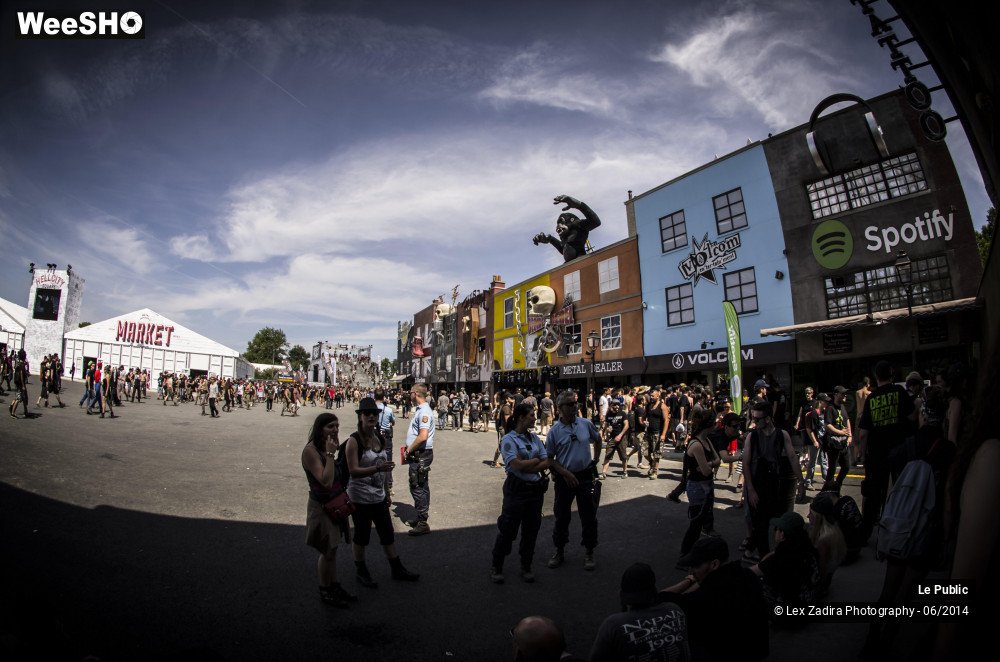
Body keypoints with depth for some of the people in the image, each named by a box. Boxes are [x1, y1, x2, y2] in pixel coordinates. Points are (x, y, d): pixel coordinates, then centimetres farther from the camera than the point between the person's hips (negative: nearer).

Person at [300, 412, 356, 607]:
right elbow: (326, 481, -30)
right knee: (327, 552, 7)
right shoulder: (311, 450, -23)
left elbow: (338, 476, 6)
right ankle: (325, 592, 26)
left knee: (332, 549, 19)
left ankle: (334, 587, 34)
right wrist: (330, 454, -29)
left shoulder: (328, 447, 3)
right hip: (321, 506, -8)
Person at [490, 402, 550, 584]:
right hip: (516, 489, -6)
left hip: (536, 489, 6)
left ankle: (526, 567, 29)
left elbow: (546, 463, 1)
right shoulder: (509, 439, -11)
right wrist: (537, 460, -9)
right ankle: (496, 567, 21)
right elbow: (517, 465, -22)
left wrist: (527, 465, -14)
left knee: (531, 529, 13)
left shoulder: (534, 437, 7)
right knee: (508, 529, 4)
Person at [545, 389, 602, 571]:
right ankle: (559, 551, 28)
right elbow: (549, 458, -4)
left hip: (586, 476, 1)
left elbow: (597, 440, 17)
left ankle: (589, 553, 26)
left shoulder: (586, 424, -3)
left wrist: (595, 461, 10)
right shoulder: (554, 431, -9)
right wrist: (565, 473, -14)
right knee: (561, 517, 11)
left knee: (589, 517, 8)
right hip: (564, 479, -1)